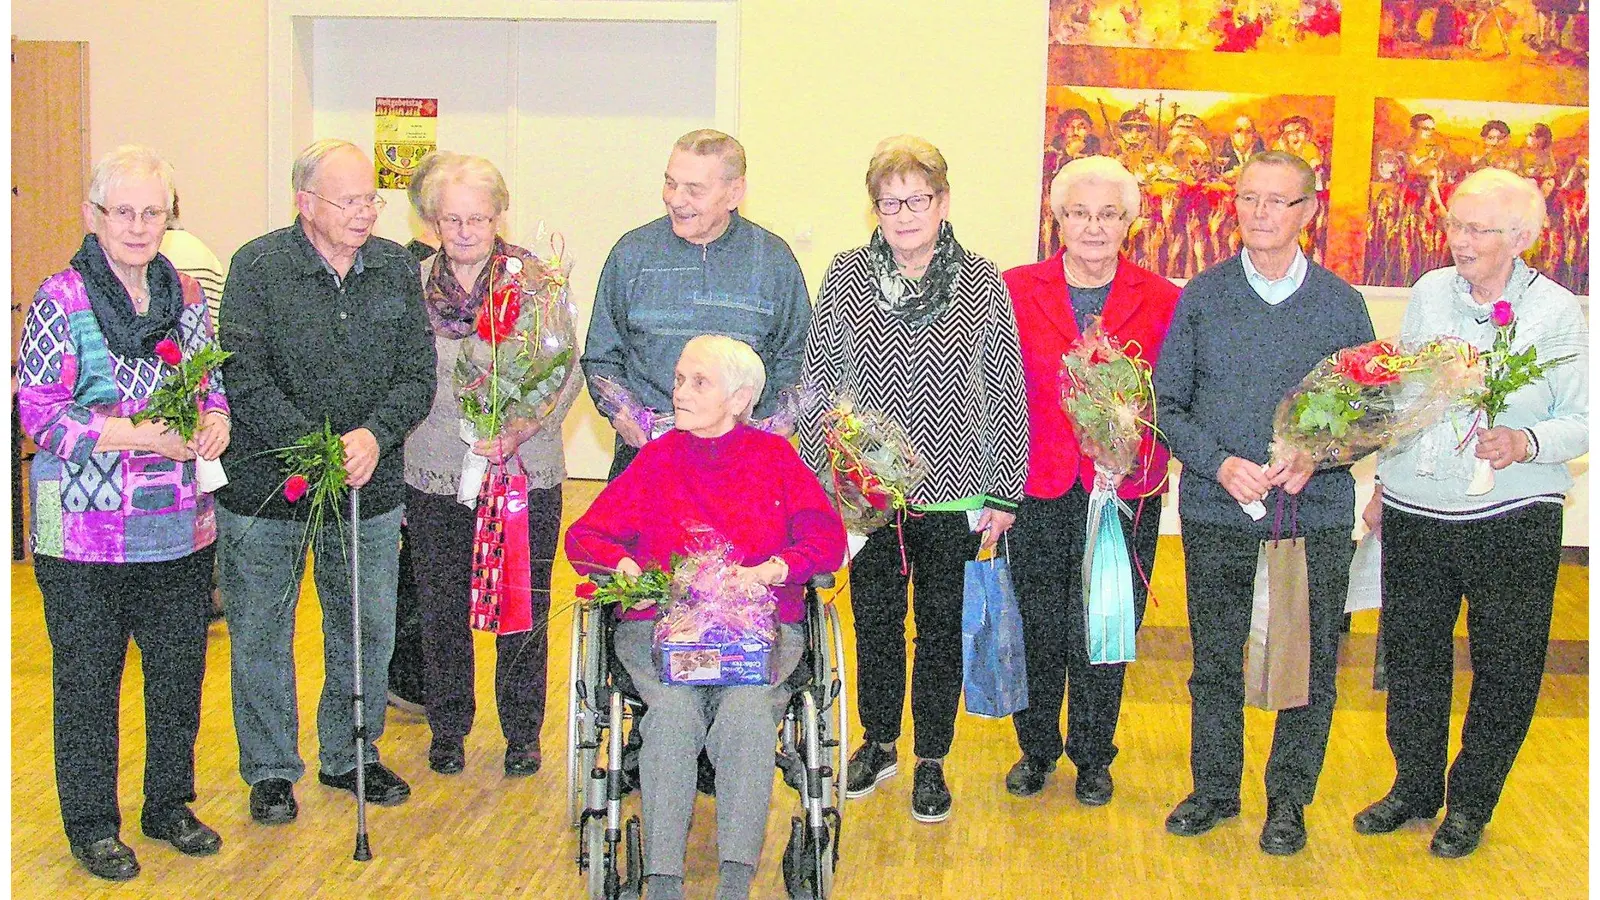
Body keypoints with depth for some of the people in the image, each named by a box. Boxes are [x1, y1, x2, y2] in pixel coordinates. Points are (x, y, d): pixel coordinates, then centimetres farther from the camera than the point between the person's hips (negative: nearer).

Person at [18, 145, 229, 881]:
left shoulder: (188, 295, 7)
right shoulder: (61, 299, -8)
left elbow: (214, 379, 17)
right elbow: (39, 412, -12)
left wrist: (217, 418, -6)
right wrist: (141, 436, -21)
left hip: (180, 527, 5)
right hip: (86, 527, -5)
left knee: (180, 669, 14)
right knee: (88, 679, 8)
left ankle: (169, 804, 32)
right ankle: (91, 824, 24)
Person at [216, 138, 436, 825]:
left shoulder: (397, 269, 3)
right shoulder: (258, 267, -8)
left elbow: (418, 374, 0)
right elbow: (245, 377, -14)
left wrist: (374, 435, -18)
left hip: (370, 483, 3)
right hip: (266, 485, -3)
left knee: (367, 630, 14)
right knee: (261, 634, 7)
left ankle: (350, 756, 33)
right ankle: (270, 770, 25)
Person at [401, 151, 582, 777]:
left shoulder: (540, 281, -2)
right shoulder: (412, 285, 5)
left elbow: (567, 373, -4)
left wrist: (519, 431, -19)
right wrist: (389, 467, 6)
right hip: (434, 475, 2)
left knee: (524, 609, 7)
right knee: (441, 609, 9)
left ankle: (522, 733, 25)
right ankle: (448, 731, 29)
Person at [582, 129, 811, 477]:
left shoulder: (773, 259, 4)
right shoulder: (632, 252, 4)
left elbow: (794, 354, 9)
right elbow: (601, 354, 11)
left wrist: (765, 422, -5)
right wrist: (619, 412, -6)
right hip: (643, 447, 1)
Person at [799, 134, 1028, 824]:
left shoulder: (982, 283, -4)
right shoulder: (846, 276, -2)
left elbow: (1006, 393, 0)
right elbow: (816, 382, 1)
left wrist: (1003, 493, -1)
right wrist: (816, 481, -3)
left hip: (953, 493, -1)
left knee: (941, 625, 11)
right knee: (875, 620, 14)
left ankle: (932, 761, 27)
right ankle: (879, 744, 35)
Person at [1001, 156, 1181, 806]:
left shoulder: (1161, 301, 3)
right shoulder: (1016, 290, 3)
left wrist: (1142, 457, -11)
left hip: (1124, 491, 0)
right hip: (1037, 486, 0)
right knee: (1038, 628, 8)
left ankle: (1092, 757, 27)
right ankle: (1036, 749, 30)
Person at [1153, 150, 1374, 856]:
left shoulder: (1342, 303, 2)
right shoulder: (1202, 296, 2)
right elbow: (1167, 405, 2)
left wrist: (1314, 457, -13)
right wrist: (1220, 464, -13)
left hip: (1316, 514, 0)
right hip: (1216, 512, 0)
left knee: (1309, 666, 8)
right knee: (1215, 662, 12)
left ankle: (1288, 799, 27)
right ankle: (1214, 789, 30)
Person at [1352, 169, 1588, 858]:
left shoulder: (1556, 310, -6)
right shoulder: (1428, 292, 5)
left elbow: (1581, 420, -4)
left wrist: (1525, 442, -23)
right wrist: (1383, 481, 17)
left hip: (1511, 520, -3)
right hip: (1415, 514, 3)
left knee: (1505, 668, 7)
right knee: (1410, 654, 12)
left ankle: (1470, 803, 26)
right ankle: (1415, 787, 32)